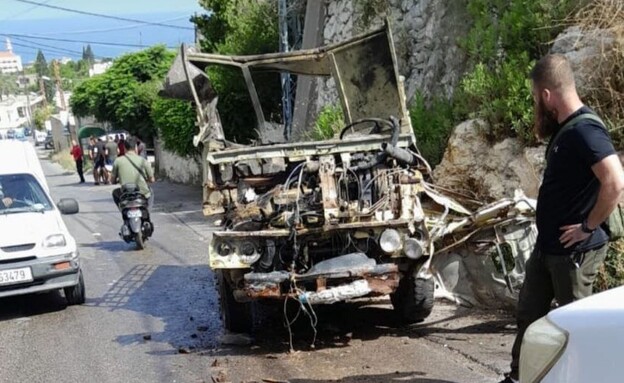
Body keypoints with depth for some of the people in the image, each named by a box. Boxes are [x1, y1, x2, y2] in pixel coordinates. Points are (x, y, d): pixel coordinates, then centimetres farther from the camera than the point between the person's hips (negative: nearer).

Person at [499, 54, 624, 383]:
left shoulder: (584, 130, -22)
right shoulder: (564, 129, 10)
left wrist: (588, 227, -24)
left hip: (574, 252, -10)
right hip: (547, 246, 10)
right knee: (529, 315, 19)